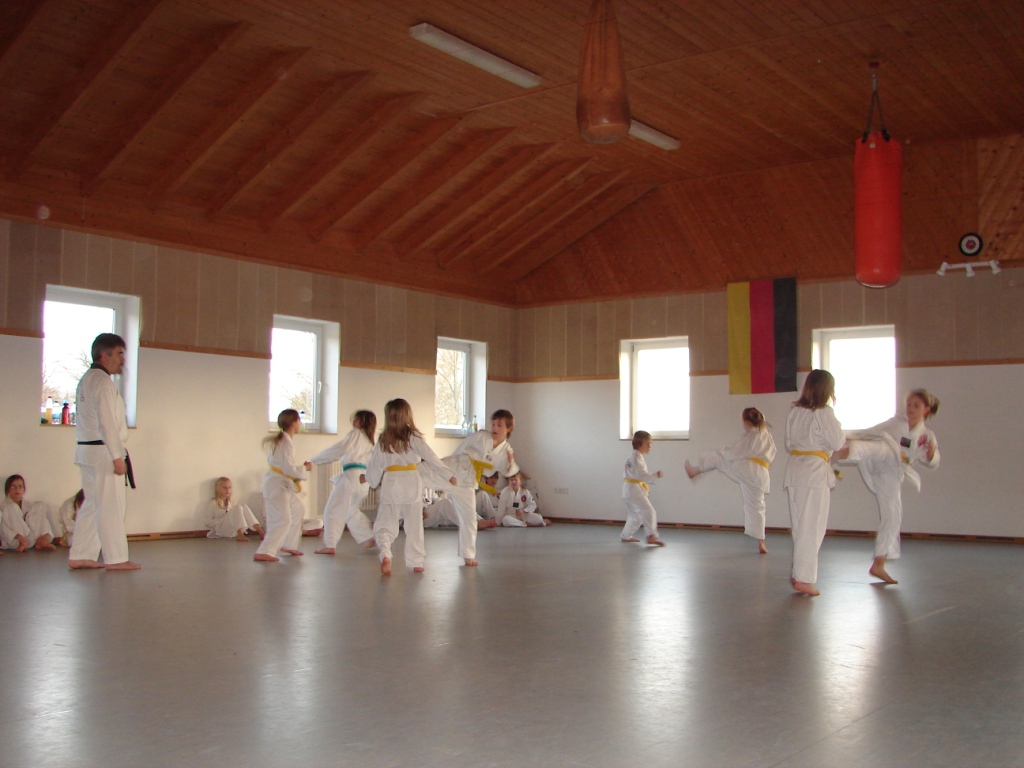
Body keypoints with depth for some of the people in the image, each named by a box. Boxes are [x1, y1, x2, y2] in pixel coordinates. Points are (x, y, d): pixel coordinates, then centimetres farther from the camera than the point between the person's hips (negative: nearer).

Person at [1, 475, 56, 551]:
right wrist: (20, 537, -27)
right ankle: (21, 544, -25)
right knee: (12, 507, -20)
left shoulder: (29, 505, 17)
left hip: (31, 541, 4)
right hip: (14, 542, -4)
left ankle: (43, 540, -19)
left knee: (41, 505, -2)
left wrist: (45, 536, -10)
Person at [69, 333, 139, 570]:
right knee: (112, 506, -4)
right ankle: (116, 558, 0)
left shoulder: (86, 380, 17)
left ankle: (80, 556, 17)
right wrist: (118, 456, -19)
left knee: (92, 504, 14)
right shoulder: (103, 382, -15)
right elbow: (107, 423, -20)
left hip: (87, 450, 10)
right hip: (103, 453, -10)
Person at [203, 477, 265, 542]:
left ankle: (261, 532, -30)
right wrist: (222, 520, -14)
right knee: (238, 507, -23)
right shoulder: (212, 503, 3)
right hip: (221, 530, -6)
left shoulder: (229, 503, 23)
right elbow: (206, 521, -6)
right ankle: (240, 535, -40)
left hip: (232, 531, 6)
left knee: (244, 507, -15)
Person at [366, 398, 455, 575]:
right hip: (411, 483, -1)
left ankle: (385, 554, -21)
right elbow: (431, 458, -4)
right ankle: (417, 562, 15)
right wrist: (449, 475, 4)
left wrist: (374, 482, 29)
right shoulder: (413, 437, -4)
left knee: (385, 523, 4)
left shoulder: (383, 441, 4)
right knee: (414, 525, 10)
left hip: (390, 483, 1)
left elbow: (374, 466, 10)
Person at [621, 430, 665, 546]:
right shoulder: (637, 457, -15)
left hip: (629, 490, 11)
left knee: (635, 515, 20)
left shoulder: (633, 456, 18)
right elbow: (641, 474, -24)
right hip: (635, 489, -11)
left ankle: (626, 536, 29)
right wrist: (655, 475, -23)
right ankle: (652, 536, -28)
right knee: (649, 512, -18)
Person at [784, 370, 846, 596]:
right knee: (812, 527, -2)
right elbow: (837, 443, -8)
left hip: (794, 466, 7)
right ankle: (803, 578, -2)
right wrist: (844, 438, 11)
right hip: (815, 470, -7)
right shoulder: (823, 413, -11)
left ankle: (798, 574, 19)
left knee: (800, 526, 14)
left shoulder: (795, 411, 9)